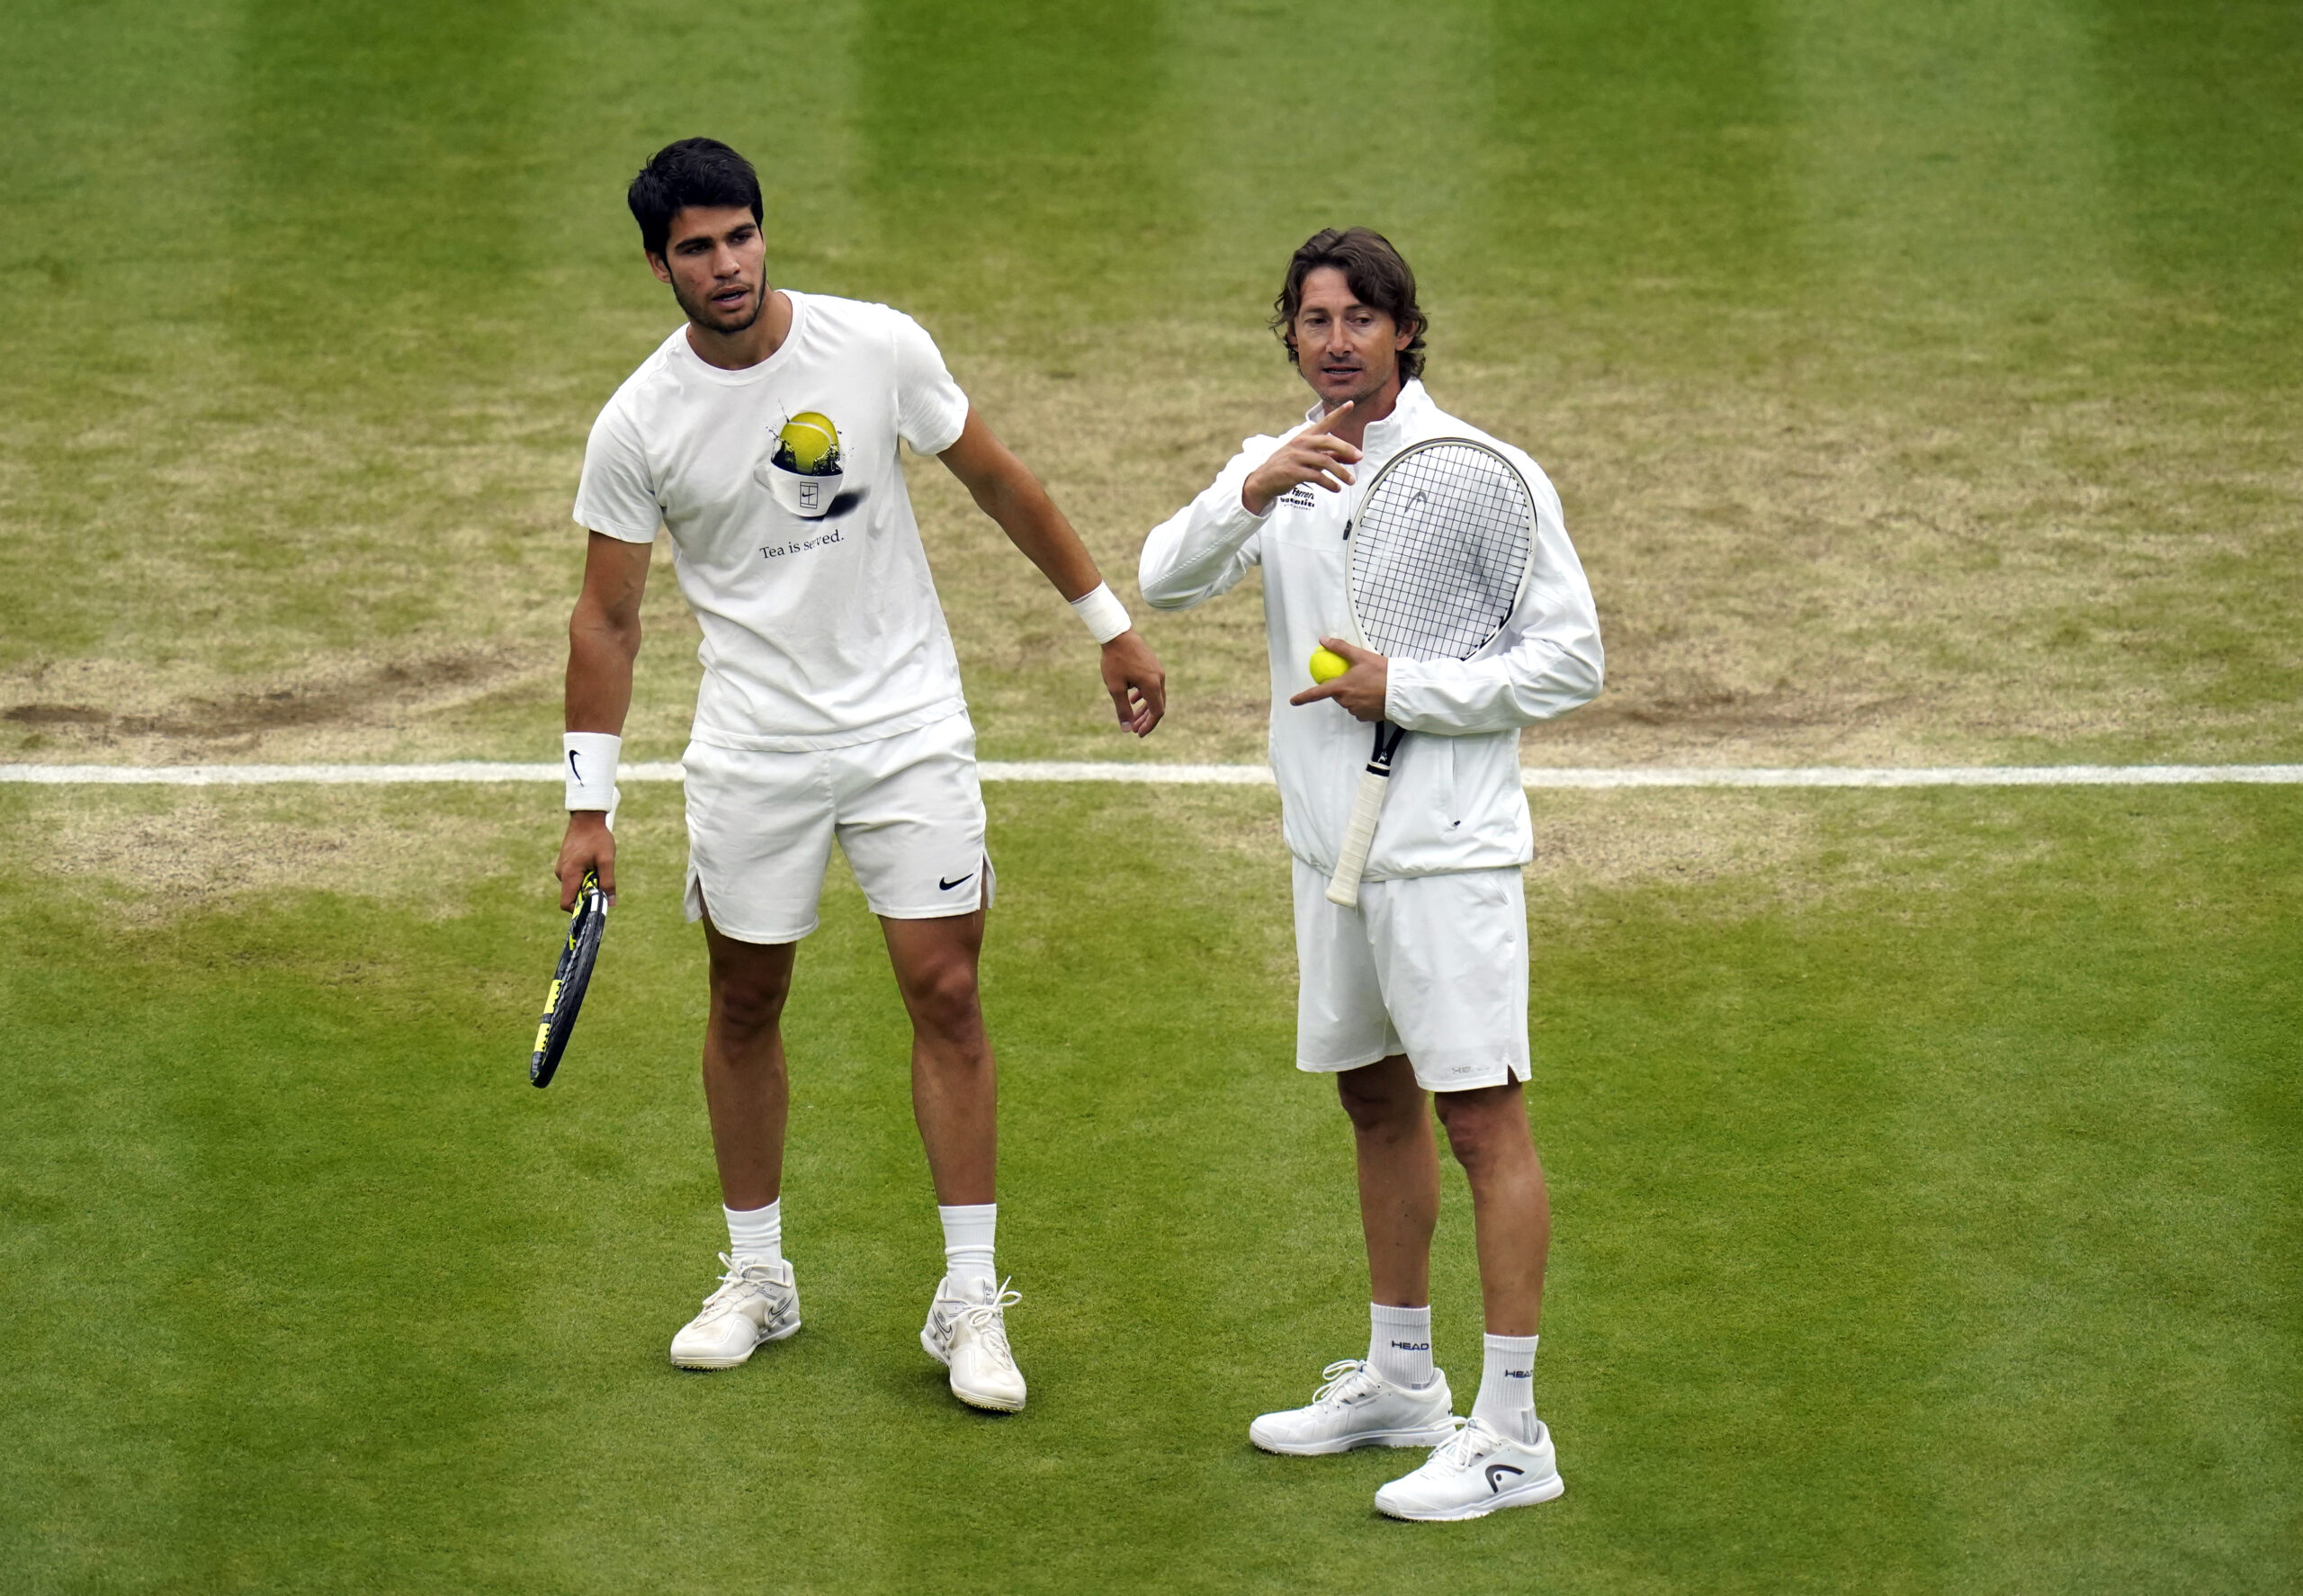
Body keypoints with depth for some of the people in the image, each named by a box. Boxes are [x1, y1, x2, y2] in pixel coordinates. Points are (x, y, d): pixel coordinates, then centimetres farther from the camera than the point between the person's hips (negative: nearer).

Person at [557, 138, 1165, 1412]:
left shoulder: (879, 348, -7)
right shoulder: (637, 425, -7)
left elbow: (998, 483, 6)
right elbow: (606, 616, 0)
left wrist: (1111, 627, 10)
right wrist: (589, 807, -4)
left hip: (908, 724, 0)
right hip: (751, 746, 1)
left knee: (946, 993, -4)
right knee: (745, 1004, 9)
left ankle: (969, 1302, 2)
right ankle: (757, 1279, 26)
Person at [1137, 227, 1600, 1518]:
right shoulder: (1278, 468, 8)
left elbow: (1572, 659, -9)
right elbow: (1166, 580, -7)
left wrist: (1407, 689, -16)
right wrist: (1249, 495, -24)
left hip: (1448, 849, -7)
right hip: (1332, 841, 7)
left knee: (1482, 1119, -7)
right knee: (1377, 1104, 17)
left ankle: (1512, 1433, -6)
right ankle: (1401, 1383, 31)